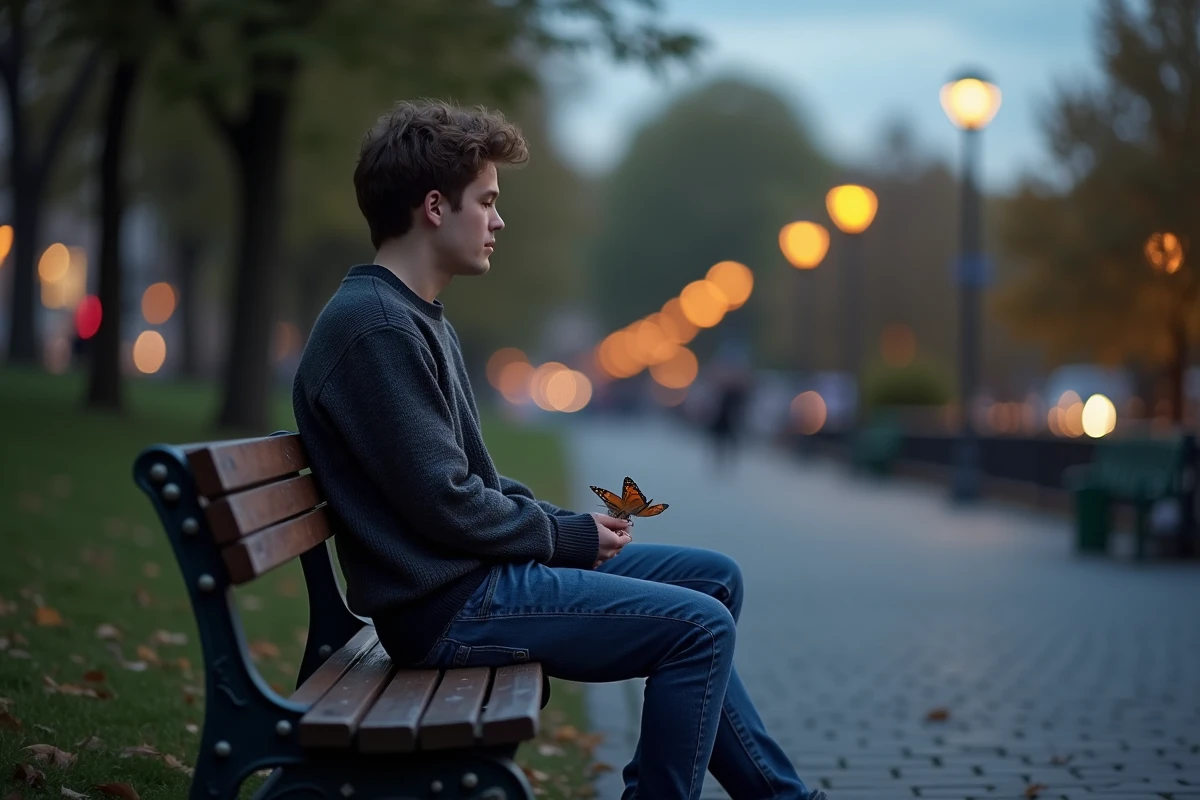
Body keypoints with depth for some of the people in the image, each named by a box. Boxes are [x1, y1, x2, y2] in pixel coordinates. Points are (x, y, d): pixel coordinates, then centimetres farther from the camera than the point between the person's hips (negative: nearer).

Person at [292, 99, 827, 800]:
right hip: (446, 608, -11)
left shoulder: (418, 319, 15)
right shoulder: (377, 327, -18)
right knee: (701, 625, -16)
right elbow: (444, 505, -21)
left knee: (715, 578, 14)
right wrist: (570, 536, -9)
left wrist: (570, 525, 5)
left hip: (481, 571, 11)